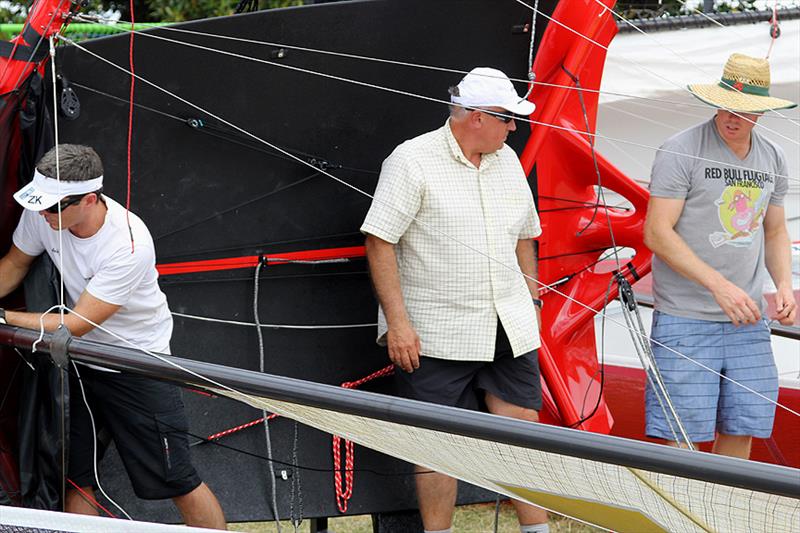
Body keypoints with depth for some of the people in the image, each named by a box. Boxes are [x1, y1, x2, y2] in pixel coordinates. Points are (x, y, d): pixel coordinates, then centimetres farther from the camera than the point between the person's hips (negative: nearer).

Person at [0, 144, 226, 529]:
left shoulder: (129, 245, -32)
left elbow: (76, 325, -28)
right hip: (79, 360, 6)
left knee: (175, 481, -4)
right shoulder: (42, 215, -14)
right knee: (75, 479, 8)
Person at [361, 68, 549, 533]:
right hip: (437, 334, -5)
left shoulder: (507, 160, 11)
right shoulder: (413, 160, -9)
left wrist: (531, 299, 21)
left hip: (509, 330, 5)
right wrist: (397, 321, -16)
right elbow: (380, 241, -12)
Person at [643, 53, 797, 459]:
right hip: (685, 319, -6)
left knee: (743, 427, 6)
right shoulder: (681, 151, -8)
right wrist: (720, 285, -20)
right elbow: (657, 233, -13)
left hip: (746, 320, 6)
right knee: (684, 433, -6)